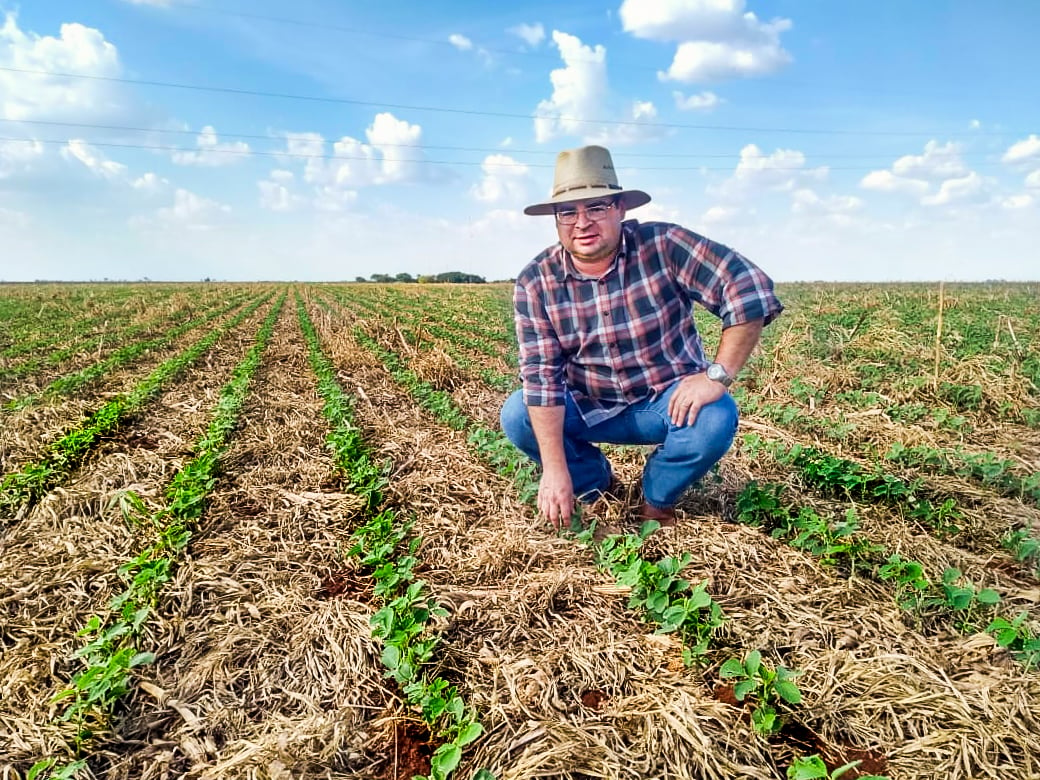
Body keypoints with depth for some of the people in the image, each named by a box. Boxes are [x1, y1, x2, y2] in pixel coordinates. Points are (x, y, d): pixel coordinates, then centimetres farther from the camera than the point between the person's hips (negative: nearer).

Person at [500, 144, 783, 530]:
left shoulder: (663, 246, -19)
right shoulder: (535, 283, -14)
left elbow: (750, 290, -22)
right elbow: (541, 373, -19)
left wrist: (717, 376, -27)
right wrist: (555, 469, -26)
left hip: (670, 399, -1)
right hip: (588, 406, 2)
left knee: (714, 422, -32)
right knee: (517, 417, -21)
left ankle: (658, 498, 2)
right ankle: (594, 481, 9)